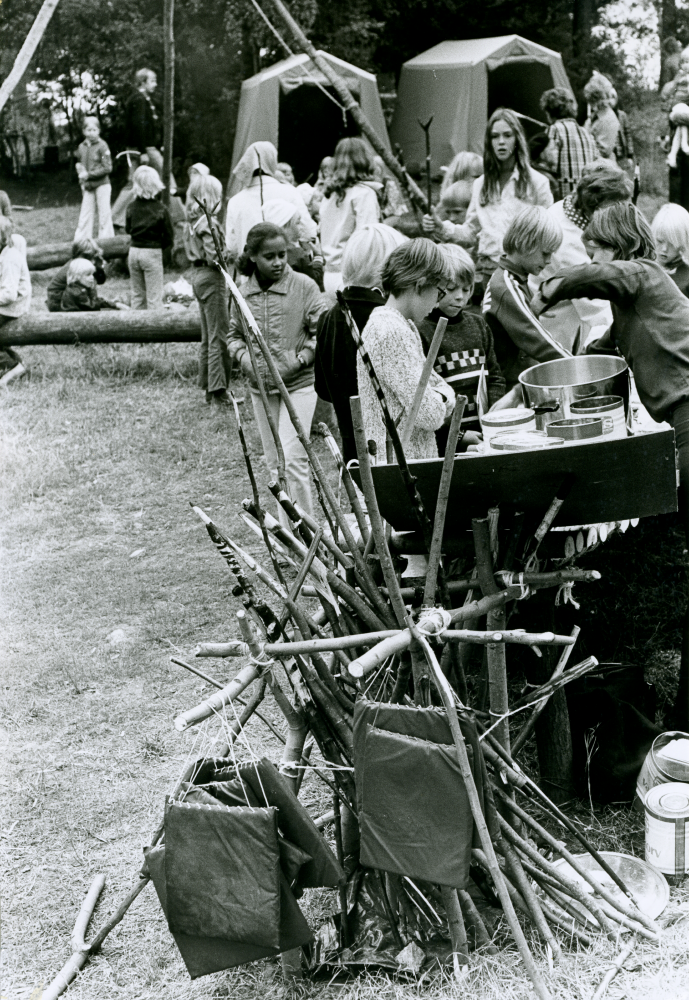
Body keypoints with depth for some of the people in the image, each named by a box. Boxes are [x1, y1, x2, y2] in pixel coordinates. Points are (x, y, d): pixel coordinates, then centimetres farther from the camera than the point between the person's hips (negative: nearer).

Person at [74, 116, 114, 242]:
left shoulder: (102, 146, -8)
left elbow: (107, 168, -13)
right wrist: (80, 170, 0)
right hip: (88, 187, 5)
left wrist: (89, 175, -16)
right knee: (85, 215, 5)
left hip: (102, 185, -5)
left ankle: (106, 240, 7)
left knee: (104, 214, 0)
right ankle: (79, 242, 7)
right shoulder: (82, 147, 8)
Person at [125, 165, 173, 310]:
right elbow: (169, 237, -8)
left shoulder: (131, 207, -1)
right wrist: (159, 245, 7)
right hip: (152, 253, -4)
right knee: (154, 296, 1)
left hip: (134, 250, 4)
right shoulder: (160, 209, -12)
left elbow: (128, 229, 13)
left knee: (137, 294, 15)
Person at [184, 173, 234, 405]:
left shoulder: (191, 221, 10)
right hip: (211, 278, -9)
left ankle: (208, 387, 21)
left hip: (197, 275, 9)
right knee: (219, 336, -5)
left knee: (207, 337, 15)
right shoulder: (209, 223, -18)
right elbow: (214, 257, -24)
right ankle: (218, 391, -4)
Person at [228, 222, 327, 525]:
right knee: (274, 463, 12)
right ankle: (286, 529, 24)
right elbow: (234, 334, 17)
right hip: (260, 388, 5)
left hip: (298, 384, -5)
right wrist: (243, 356, -2)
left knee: (293, 460, -12)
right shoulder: (243, 294, 4)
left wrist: (302, 357, -17)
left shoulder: (304, 286, -8)